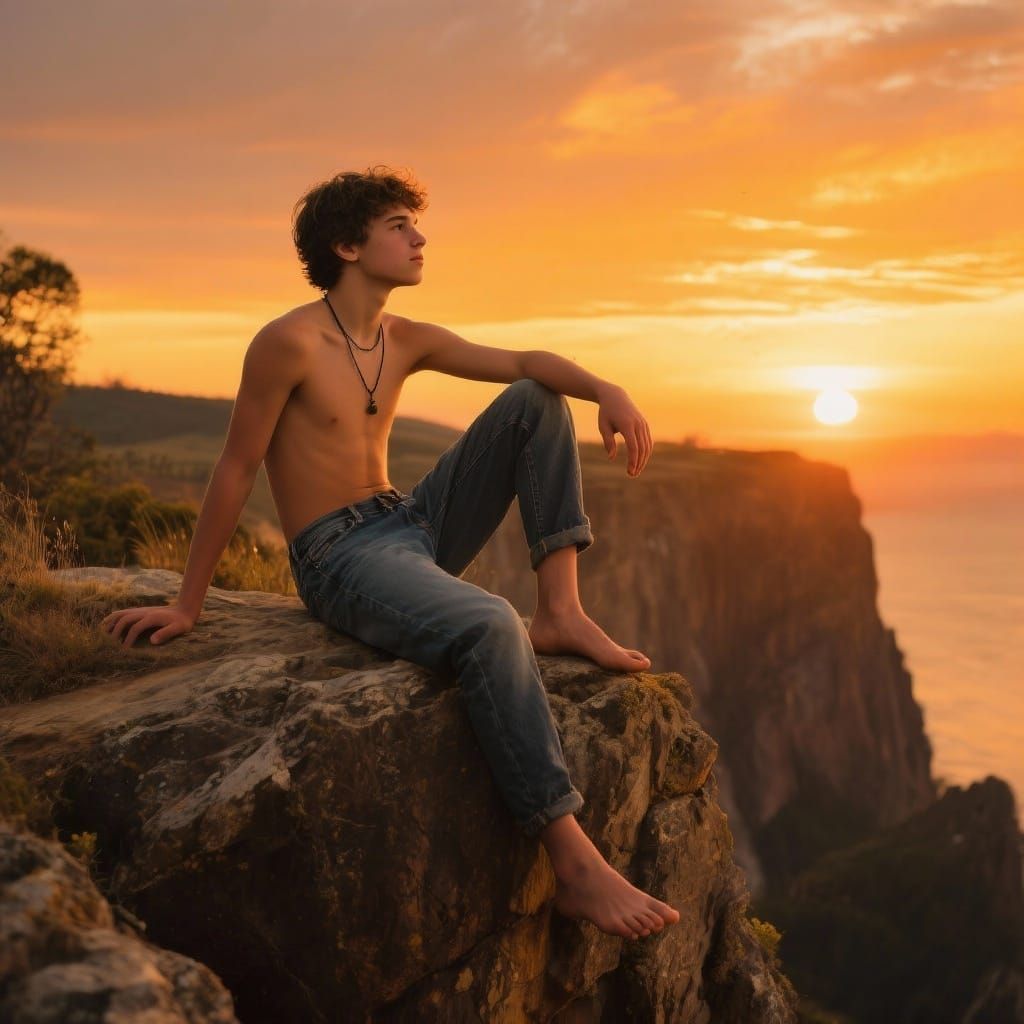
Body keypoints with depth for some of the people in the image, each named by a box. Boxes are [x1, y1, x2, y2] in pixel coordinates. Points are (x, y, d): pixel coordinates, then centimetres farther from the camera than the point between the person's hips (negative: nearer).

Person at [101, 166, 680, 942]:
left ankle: (558, 614, -10)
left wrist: (607, 390, -16)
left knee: (537, 405, 3)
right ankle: (575, 865, -37)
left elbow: (525, 364, 6)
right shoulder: (290, 342, -12)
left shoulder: (407, 342, 9)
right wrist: (187, 605, -3)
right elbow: (236, 471, -8)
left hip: (415, 529, 9)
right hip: (341, 560, -8)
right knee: (488, 626, -37)